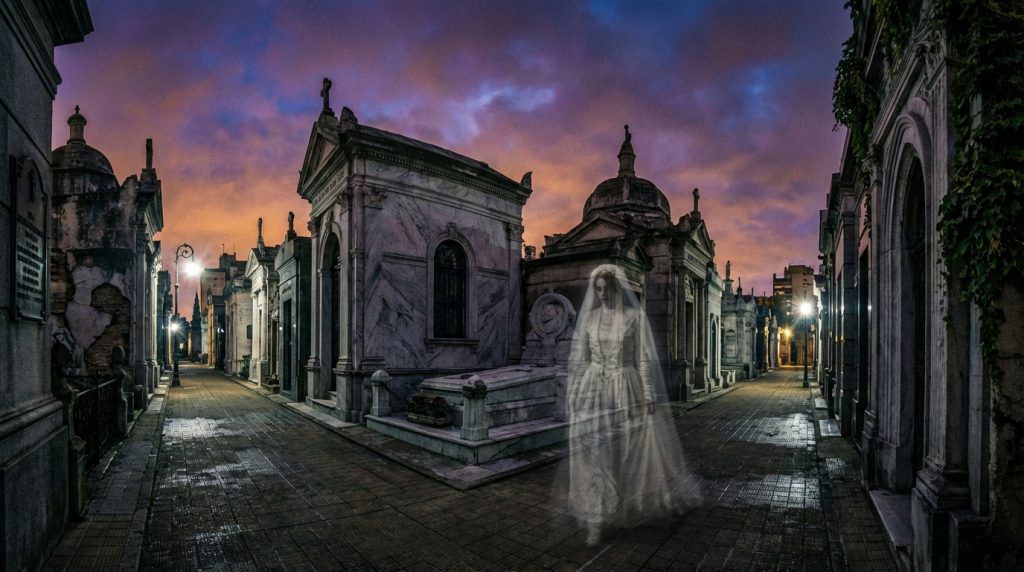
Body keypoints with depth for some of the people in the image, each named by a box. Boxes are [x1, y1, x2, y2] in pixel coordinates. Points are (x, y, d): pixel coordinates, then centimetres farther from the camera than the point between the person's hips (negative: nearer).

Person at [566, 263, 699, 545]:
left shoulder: (635, 316, -4)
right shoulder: (589, 317, 3)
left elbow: (645, 358, -4)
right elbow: (579, 359, 5)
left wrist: (649, 395, -7)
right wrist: (574, 394, 4)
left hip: (626, 390, -1)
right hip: (595, 390, 2)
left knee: (640, 451, 12)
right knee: (596, 455, 1)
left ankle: (667, 498, 39)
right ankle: (597, 519, 13)